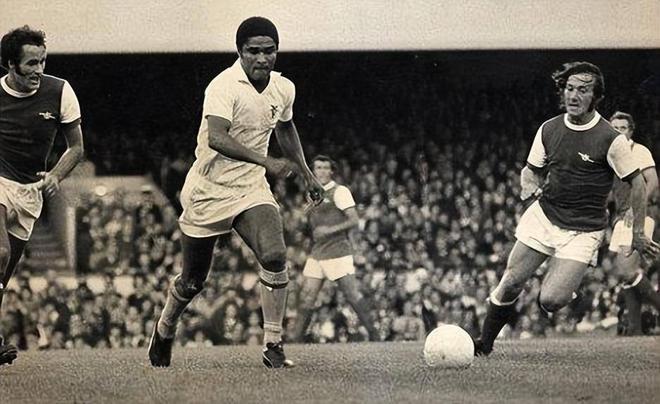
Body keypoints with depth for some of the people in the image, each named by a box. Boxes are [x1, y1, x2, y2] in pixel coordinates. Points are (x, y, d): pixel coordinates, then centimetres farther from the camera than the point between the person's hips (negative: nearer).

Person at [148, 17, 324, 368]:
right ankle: (164, 333, 39)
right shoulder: (224, 86, -21)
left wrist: (306, 173, 24)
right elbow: (216, 139, -36)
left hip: (251, 190, 4)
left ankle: (272, 345, -15)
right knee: (193, 281, 8)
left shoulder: (284, 89, 1)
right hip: (208, 192, -4)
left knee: (274, 255, -23)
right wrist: (265, 161, -45)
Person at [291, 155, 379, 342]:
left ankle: (374, 335, 0)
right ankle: (296, 339, 3)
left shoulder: (339, 191, -5)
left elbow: (354, 220, -12)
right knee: (306, 297, 0)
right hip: (317, 253, 7)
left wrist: (330, 230, -21)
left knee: (352, 295, -9)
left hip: (338, 252, -7)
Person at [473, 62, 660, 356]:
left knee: (551, 300, -17)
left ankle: (560, 291, 20)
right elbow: (532, 169, 16)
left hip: (583, 230, -4)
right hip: (543, 215, 4)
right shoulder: (549, 129, 2)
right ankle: (485, 343, 18)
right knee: (511, 282, -2)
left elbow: (636, 183, -5)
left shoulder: (611, 139, -13)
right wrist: (530, 185, -8)